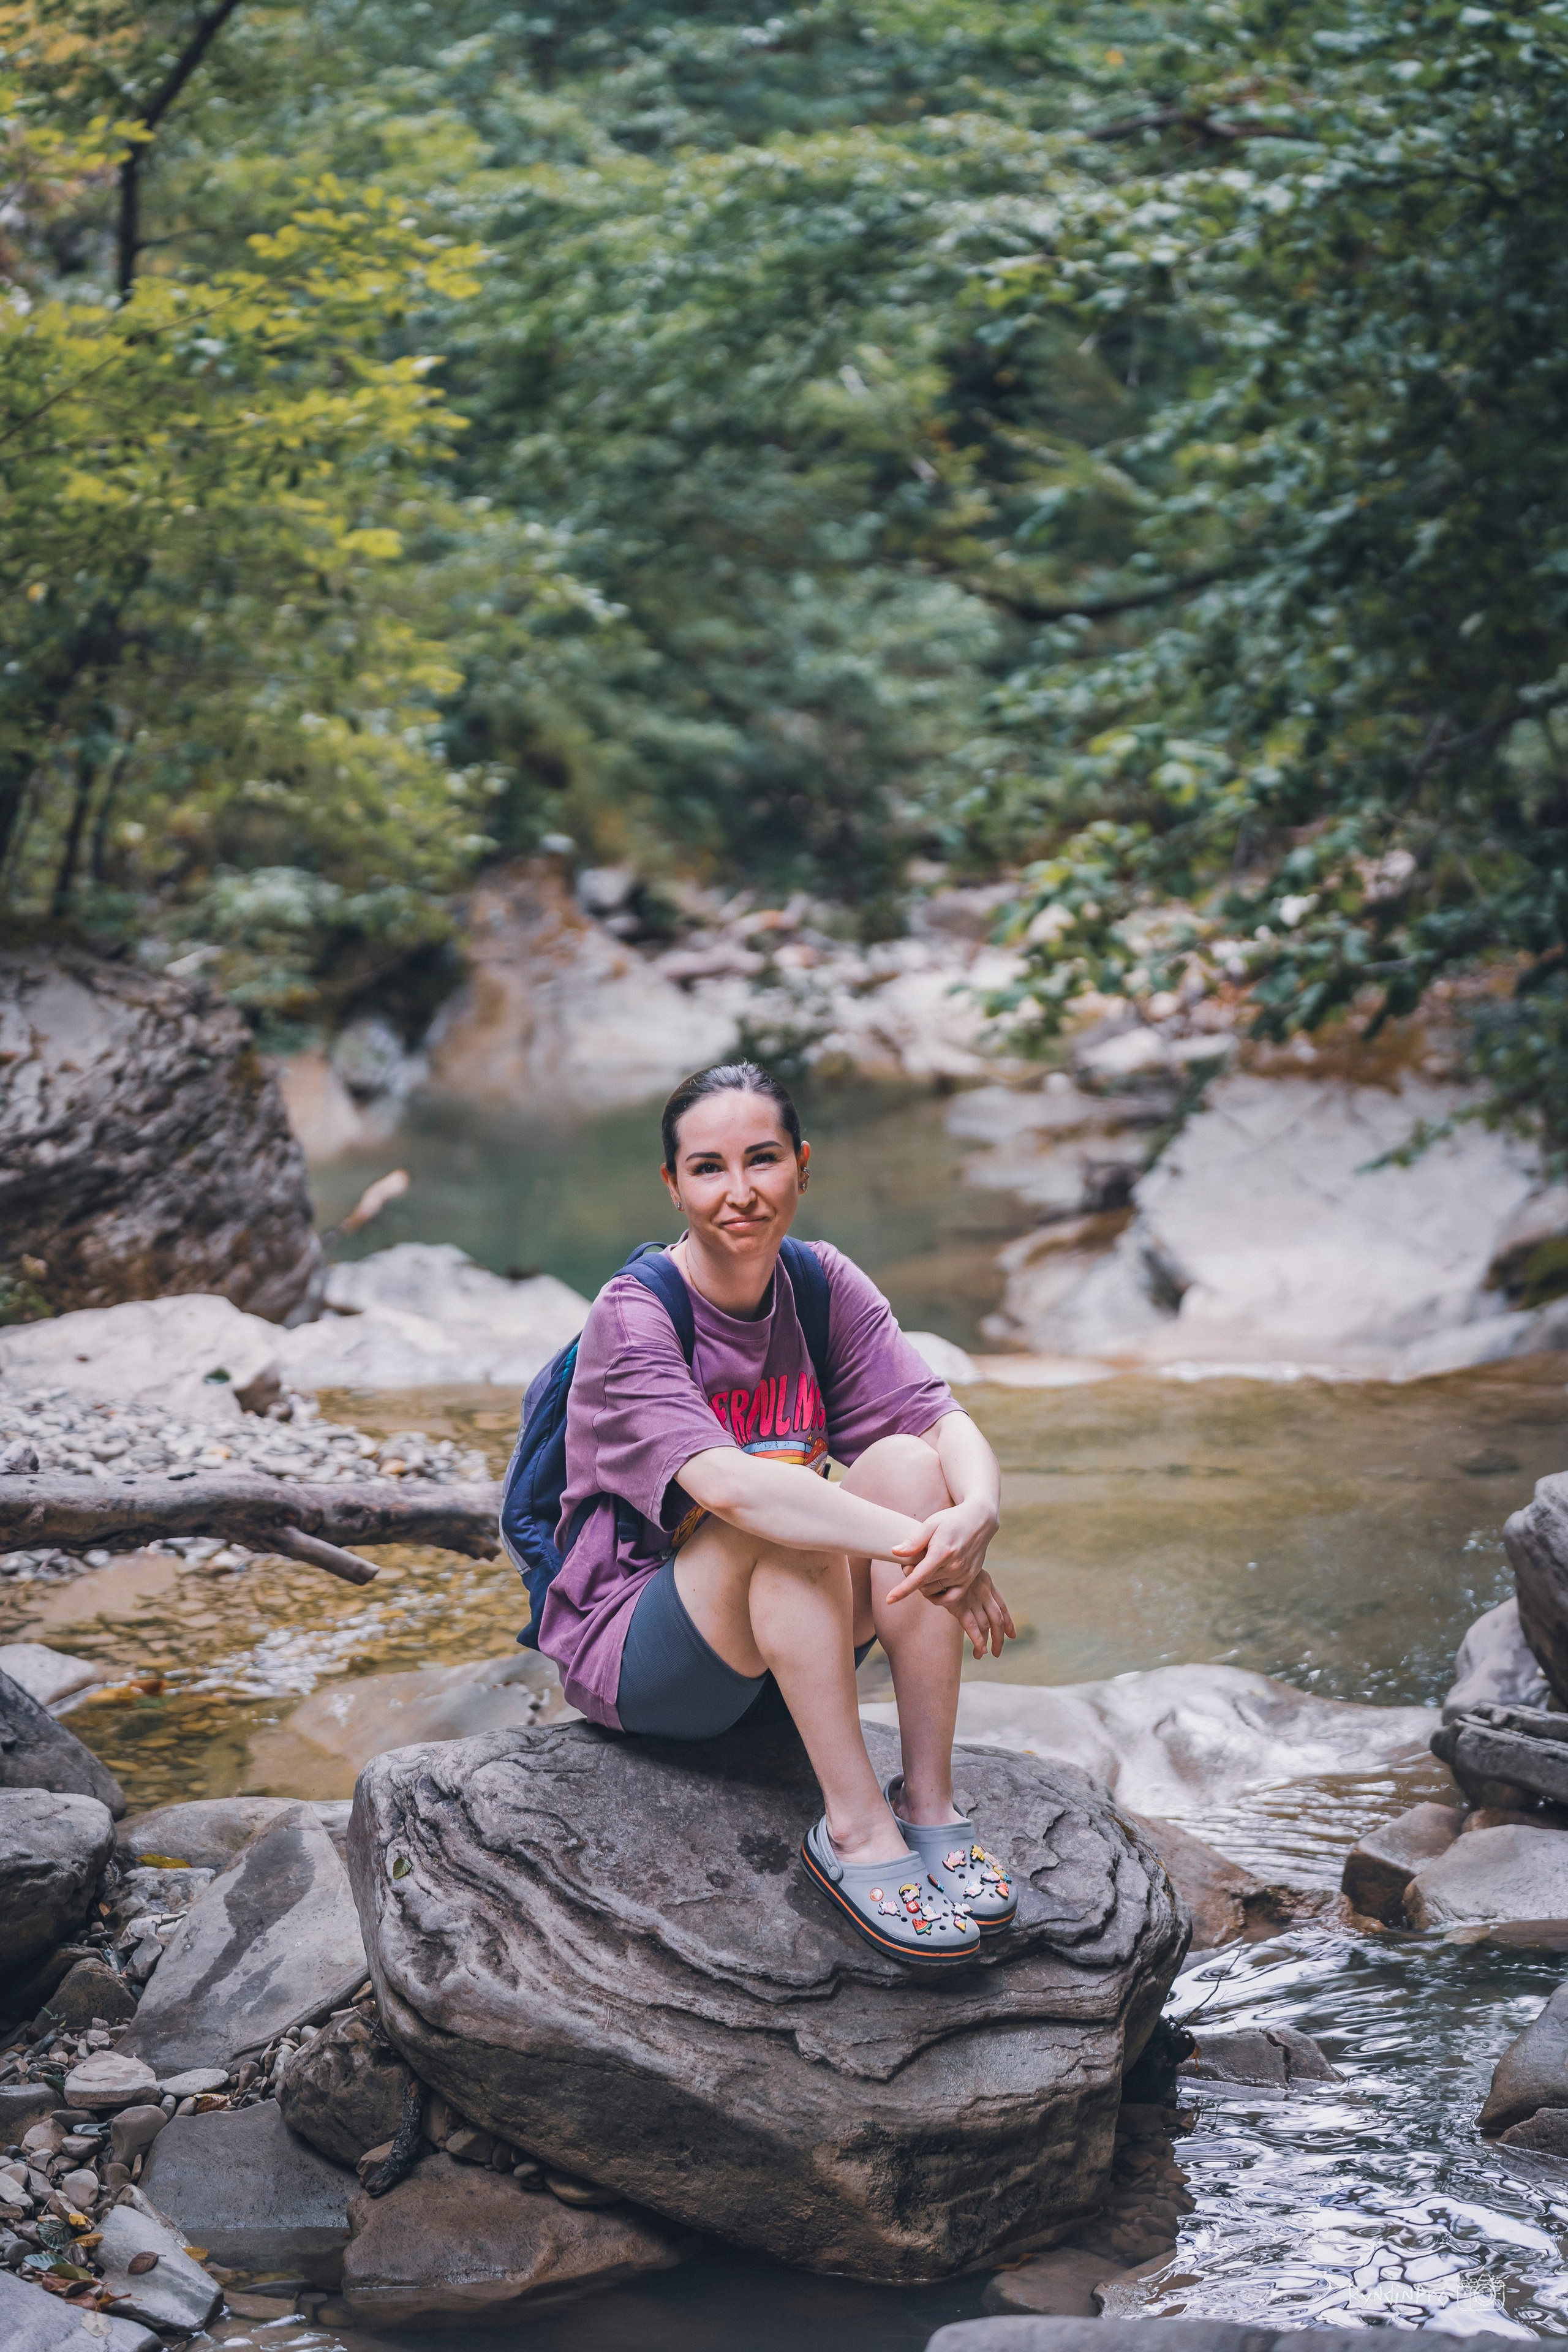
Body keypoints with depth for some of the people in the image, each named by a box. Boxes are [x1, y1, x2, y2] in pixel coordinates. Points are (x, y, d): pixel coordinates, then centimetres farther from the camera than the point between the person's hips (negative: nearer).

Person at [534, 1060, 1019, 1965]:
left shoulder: (824, 1286, -1)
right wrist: (918, 1545, -46)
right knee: (782, 1505, -33)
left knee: (908, 1463, -21)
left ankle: (930, 1805, -19)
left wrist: (977, 1512, -38)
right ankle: (855, 1827, -29)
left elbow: (948, 1422, -14)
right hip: (629, 1654, -5)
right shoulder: (631, 1319, -18)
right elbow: (724, 1483, -36)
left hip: (782, 1656, 5)